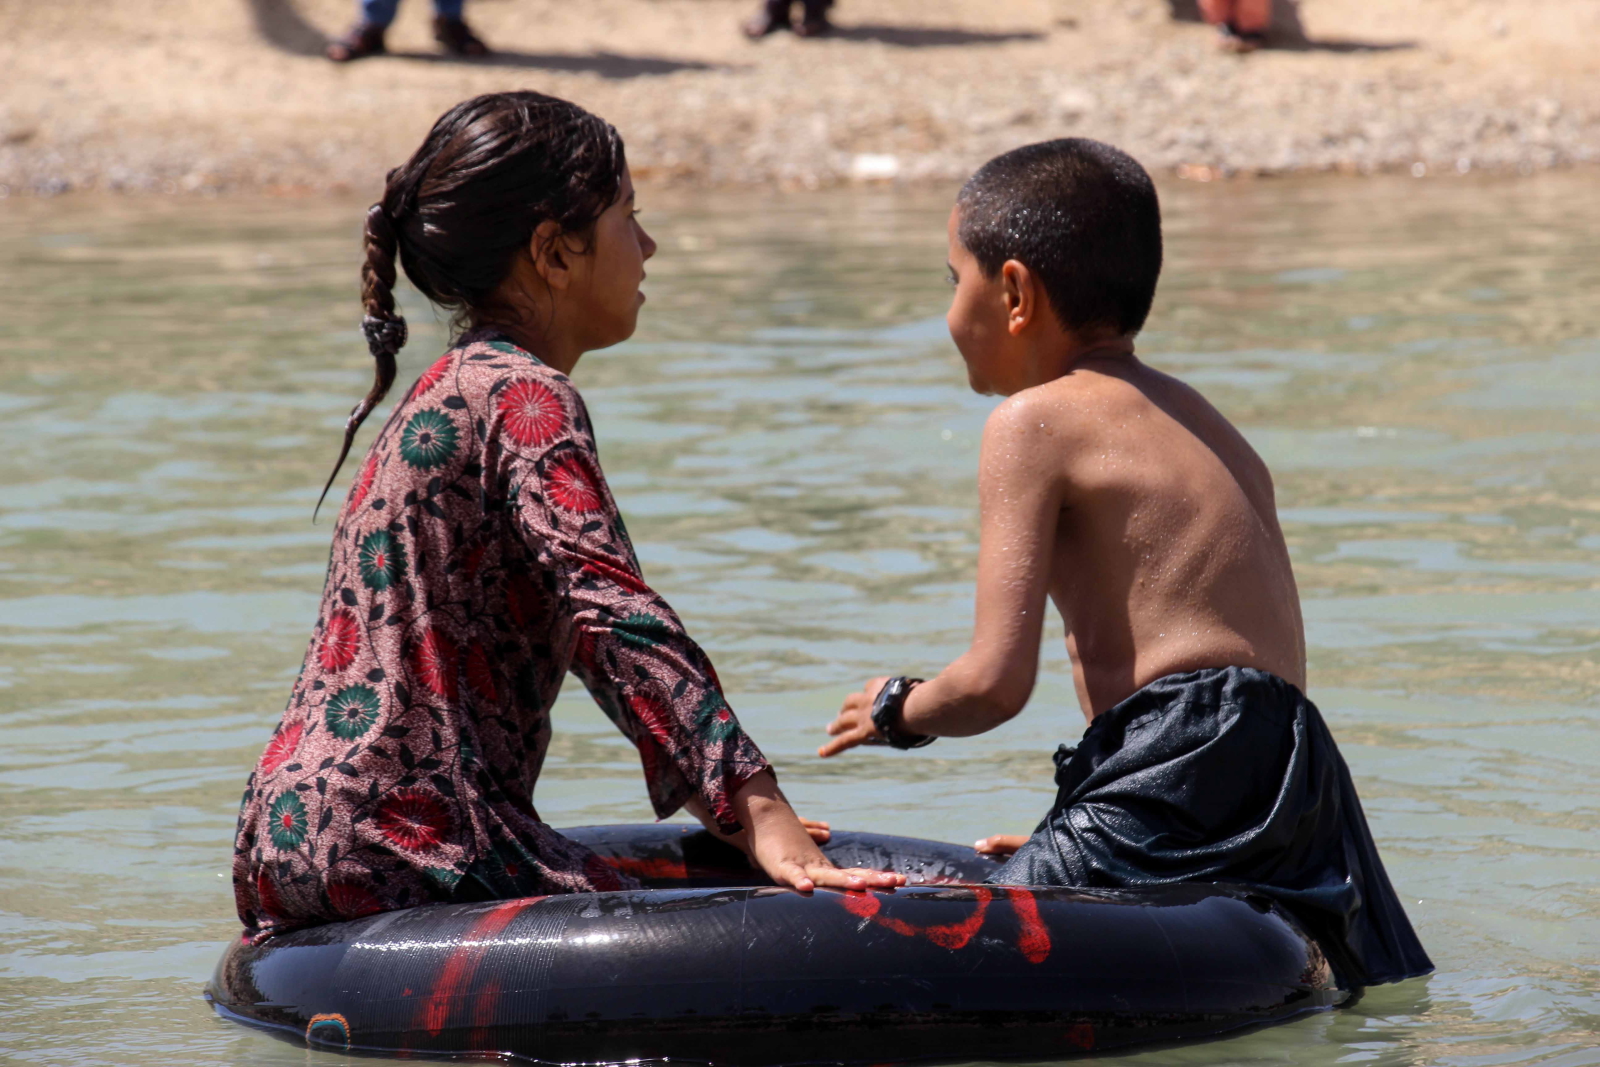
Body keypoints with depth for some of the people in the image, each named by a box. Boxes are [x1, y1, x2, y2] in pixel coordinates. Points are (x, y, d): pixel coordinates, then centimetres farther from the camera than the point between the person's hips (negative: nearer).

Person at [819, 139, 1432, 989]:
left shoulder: (1034, 421, -1)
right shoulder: (1199, 421, 26)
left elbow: (994, 684, -8)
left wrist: (898, 710, 15)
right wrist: (1077, 841, 30)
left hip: (1185, 781, -9)